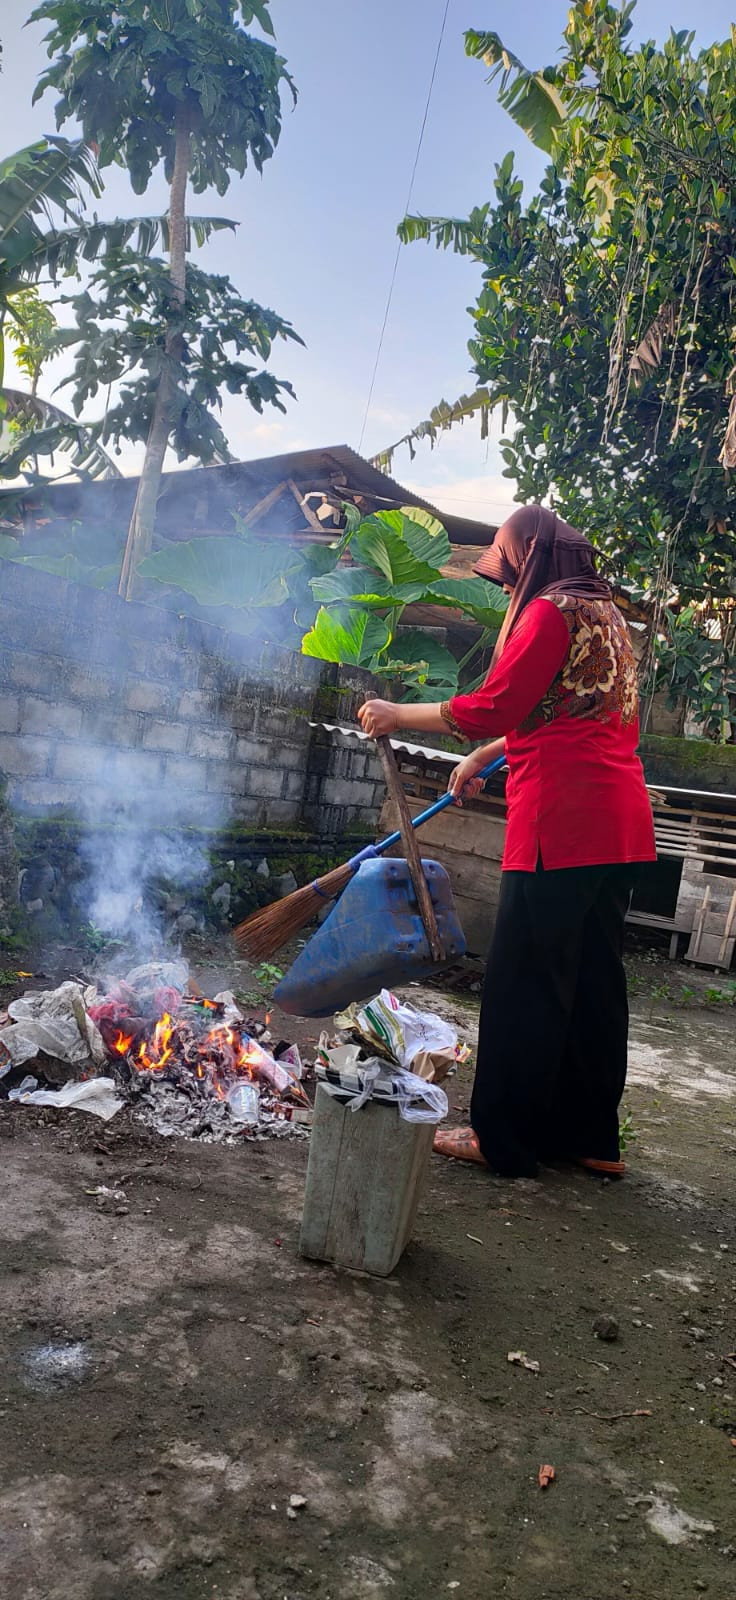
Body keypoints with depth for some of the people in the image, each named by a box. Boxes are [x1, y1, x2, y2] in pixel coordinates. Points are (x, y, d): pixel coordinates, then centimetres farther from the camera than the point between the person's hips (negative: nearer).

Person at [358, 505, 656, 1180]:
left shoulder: (550, 610, -8)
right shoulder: (602, 612, 22)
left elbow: (491, 708, -13)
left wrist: (400, 714, -2)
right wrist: (486, 755, 32)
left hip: (561, 820, -10)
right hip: (621, 825, 10)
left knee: (525, 984, -2)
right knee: (592, 981, 14)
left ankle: (504, 1138, 7)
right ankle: (591, 1136, 23)